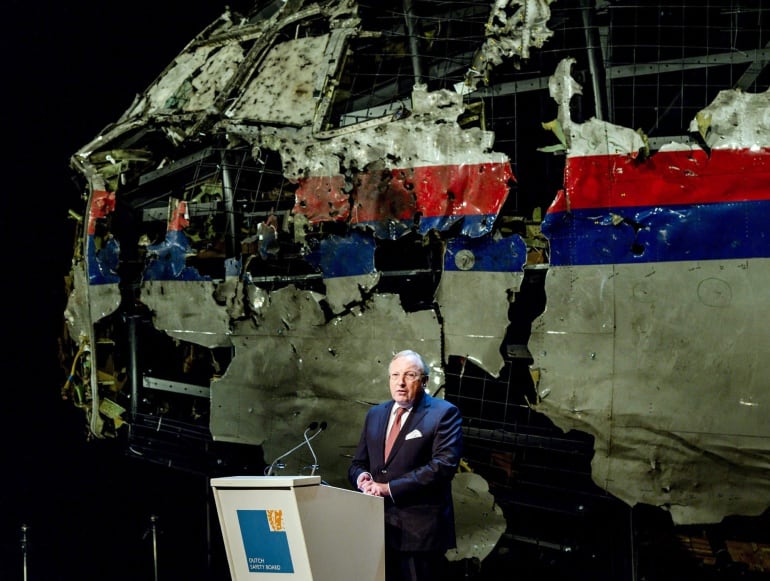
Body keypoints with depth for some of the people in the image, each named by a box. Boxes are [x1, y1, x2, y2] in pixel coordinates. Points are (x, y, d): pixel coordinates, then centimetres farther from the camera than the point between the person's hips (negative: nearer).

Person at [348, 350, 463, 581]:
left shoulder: (444, 413, -3)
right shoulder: (375, 414, 17)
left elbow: (444, 465, -15)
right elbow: (357, 463, 22)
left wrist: (390, 488, -17)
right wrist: (362, 476, -4)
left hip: (420, 529, -5)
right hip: (379, 526, 5)